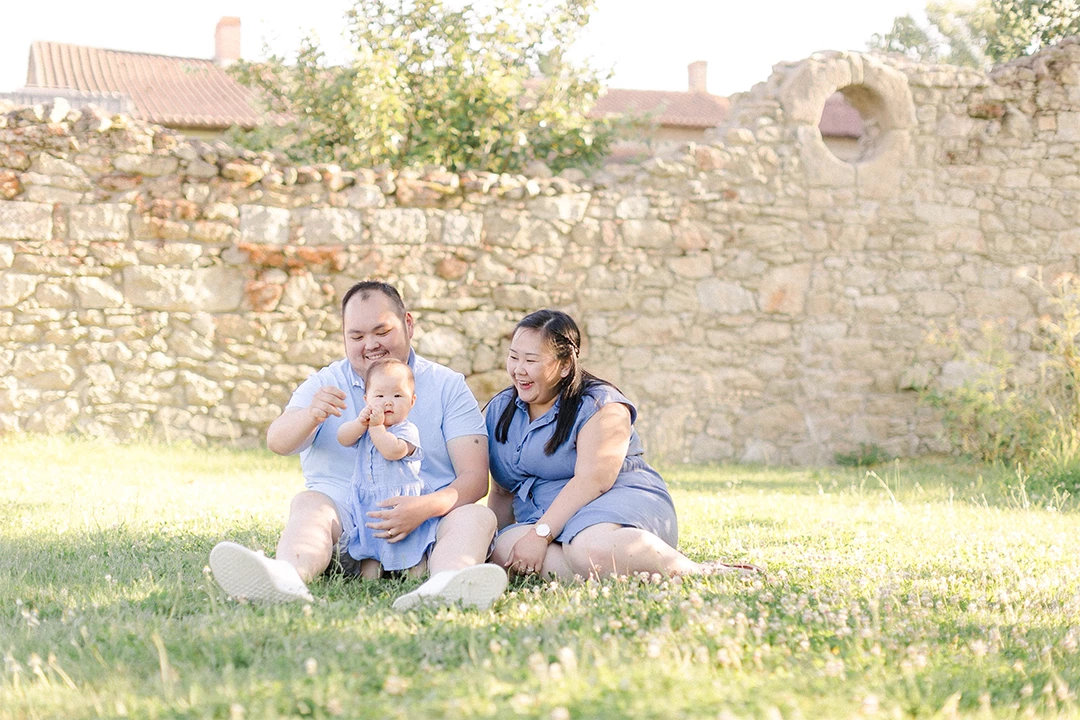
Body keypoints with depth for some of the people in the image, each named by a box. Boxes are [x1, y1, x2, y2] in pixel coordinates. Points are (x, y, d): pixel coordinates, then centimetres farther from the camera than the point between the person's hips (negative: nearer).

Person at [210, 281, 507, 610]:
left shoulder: (448, 386, 9)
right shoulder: (326, 384, 13)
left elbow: (474, 478, -2)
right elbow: (277, 443, -7)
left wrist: (425, 507, -24)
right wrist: (311, 416, -31)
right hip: (343, 522, 0)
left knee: (477, 517, -28)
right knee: (308, 503, -28)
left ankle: (443, 586, -62)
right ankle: (287, 577, -62)